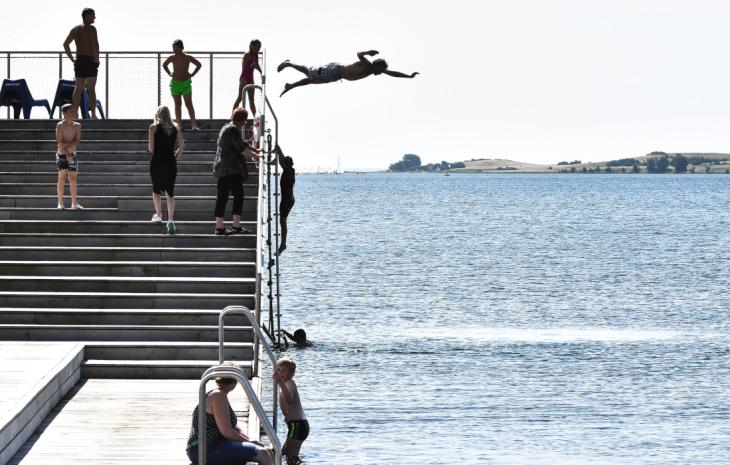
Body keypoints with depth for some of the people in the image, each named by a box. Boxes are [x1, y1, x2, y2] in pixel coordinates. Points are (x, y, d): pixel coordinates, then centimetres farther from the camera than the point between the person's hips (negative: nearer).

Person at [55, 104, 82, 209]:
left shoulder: (77, 126, 4)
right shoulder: (60, 125, -8)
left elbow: (77, 142, -5)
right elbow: (59, 143, -14)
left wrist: (66, 144, -19)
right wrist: (67, 153, -19)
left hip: (72, 155, 4)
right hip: (62, 155, -4)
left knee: (73, 178, 4)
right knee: (62, 177, -7)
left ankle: (74, 203, 9)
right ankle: (60, 203, -5)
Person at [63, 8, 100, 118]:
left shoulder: (75, 29, 12)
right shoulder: (91, 29, -10)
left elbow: (65, 44, 12)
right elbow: (95, 45, -23)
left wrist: (72, 59, 13)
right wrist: (96, 59, -12)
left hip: (79, 62, 6)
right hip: (90, 61, -6)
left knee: (78, 88, 11)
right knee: (91, 89, -4)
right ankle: (93, 114, -6)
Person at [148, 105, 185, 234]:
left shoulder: (154, 127, -2)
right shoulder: (175, 128, 6)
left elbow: (151, 148, -5)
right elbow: (182, 146, -2)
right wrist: (175, 156, 12)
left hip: (157, 162, -2)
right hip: (171, 163, 2)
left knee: (156, 189, 18)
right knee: (170, 192, 3)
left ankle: (158, 215, 22)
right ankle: (170, 220, -10)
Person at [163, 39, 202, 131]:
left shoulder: (187, 57, -6)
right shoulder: (172, 58, -1)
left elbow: (199, 65, 9)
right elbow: (164, 65, 20)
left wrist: (192, 74, 2)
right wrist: (169, 74, 8)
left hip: (186, 82, -2)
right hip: (175, 83, 2)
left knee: (189, 104, -7)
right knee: (177, 105, 3)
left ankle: (194, 125, -7)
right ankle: (179, 125, 5)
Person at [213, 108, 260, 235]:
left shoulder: (226, 128, 19)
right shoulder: (233, 130, -13)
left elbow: (242, 144, 27)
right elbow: (241, 148, -12)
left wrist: (256, 151, 26)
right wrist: (255, 156, 0)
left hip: (222, 168, 10)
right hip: (231, 169, -10)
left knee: (222, 197, 7)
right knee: (238, 195, -7)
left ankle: (219, 227, 7)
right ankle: (236, 226, -9)